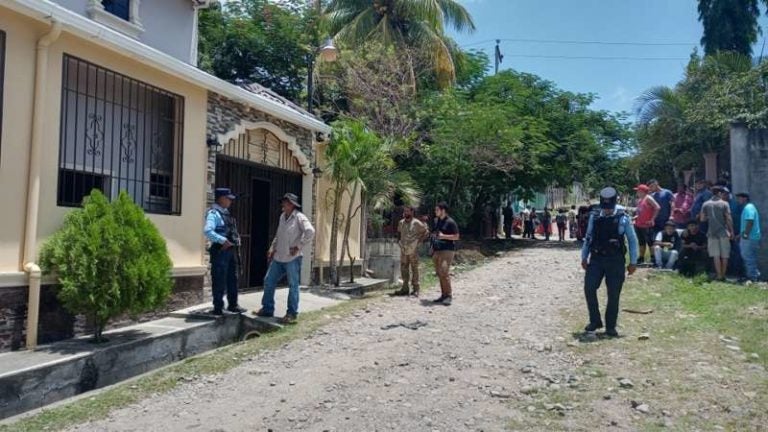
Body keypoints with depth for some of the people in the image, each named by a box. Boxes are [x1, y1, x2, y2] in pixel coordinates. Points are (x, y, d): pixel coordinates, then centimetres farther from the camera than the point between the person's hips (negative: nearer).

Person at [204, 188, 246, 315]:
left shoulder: (226, 213, 16)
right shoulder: (213, 213, -12)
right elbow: (207, 231, -27)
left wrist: (237, 241, 10)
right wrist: (223, 240, -29)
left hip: (231, 250, 9)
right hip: (220, 251, -9)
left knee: (232, 279, 15)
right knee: (219, 281, -1)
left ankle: (232, 305, 27)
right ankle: (218, 307, 8)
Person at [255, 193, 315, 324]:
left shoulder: (299, 217, -11)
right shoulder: (282, 217, 13)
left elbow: (310, 231, -24)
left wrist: (298, 246, -21)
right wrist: (273, 248, 14)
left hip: (292, 258, -8)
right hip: (278, 257, 8)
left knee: (293, 286, 1)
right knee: (268, 281, 11)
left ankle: (292, 314, 10)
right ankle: (267, 309, 23)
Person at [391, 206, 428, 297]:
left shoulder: (416, 223, -9)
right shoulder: (401, 222, 8)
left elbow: (426, 232, -4)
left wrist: (419, 240, -7)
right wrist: (400, 240, 13)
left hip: (413, 250, -5)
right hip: (403, 249, 6)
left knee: (414, 269, -2)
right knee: (404, 269, 8)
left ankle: (415, 289, 3)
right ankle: (405, 289, 16)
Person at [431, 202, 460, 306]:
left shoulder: (450, 222, -8)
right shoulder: (436, 221, 15)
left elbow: (456, 237, -7)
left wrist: (443, 236, -17)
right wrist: (432, 247, 15)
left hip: (447, 250, -7)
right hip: (437, 250, 7)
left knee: (444, 272, -15)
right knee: (439, 273, 7)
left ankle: (449, 296, -8)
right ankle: (443, 295, 14)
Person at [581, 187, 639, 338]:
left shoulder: (623, 219, -5)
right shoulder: (594, 217, 3)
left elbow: (632, 240, 1)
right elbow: (588, 238, 11)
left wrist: (633, 262, -2)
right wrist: (584, 257, 8)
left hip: (615, 260, -2)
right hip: (596, 259, 2)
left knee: (613, 294, 2)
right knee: (589, 288, -8)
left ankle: (610, 327, 15)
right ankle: (595, 321, 9)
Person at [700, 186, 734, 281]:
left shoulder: (706, 204, 3)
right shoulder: (724, 204, -3)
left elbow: (702, 219, 4)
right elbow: (728, 219, -6)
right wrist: (731, 231, 1)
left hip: (712, 232, 2)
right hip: (723, 232, -1)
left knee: (716, 255, 3)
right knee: (725, 255, 8)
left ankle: (719, 275, 0)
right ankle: (723, 275, 12)